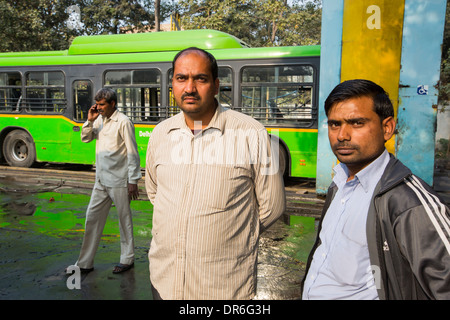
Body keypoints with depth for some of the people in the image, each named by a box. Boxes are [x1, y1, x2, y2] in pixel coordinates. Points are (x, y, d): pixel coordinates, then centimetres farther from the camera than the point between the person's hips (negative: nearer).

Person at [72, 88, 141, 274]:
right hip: (101, 180, 7)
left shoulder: (123, 122, -12)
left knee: (124, 219, 6)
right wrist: (90, 121, -1)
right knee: (92, 217, 11)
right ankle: (85, 263, 22)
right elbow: (85, 138, 17)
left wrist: (133, 181, -14)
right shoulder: (99, 120, 9)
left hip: (118, 181, -7)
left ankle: (127, 259, 21)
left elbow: (132, 153, -12)